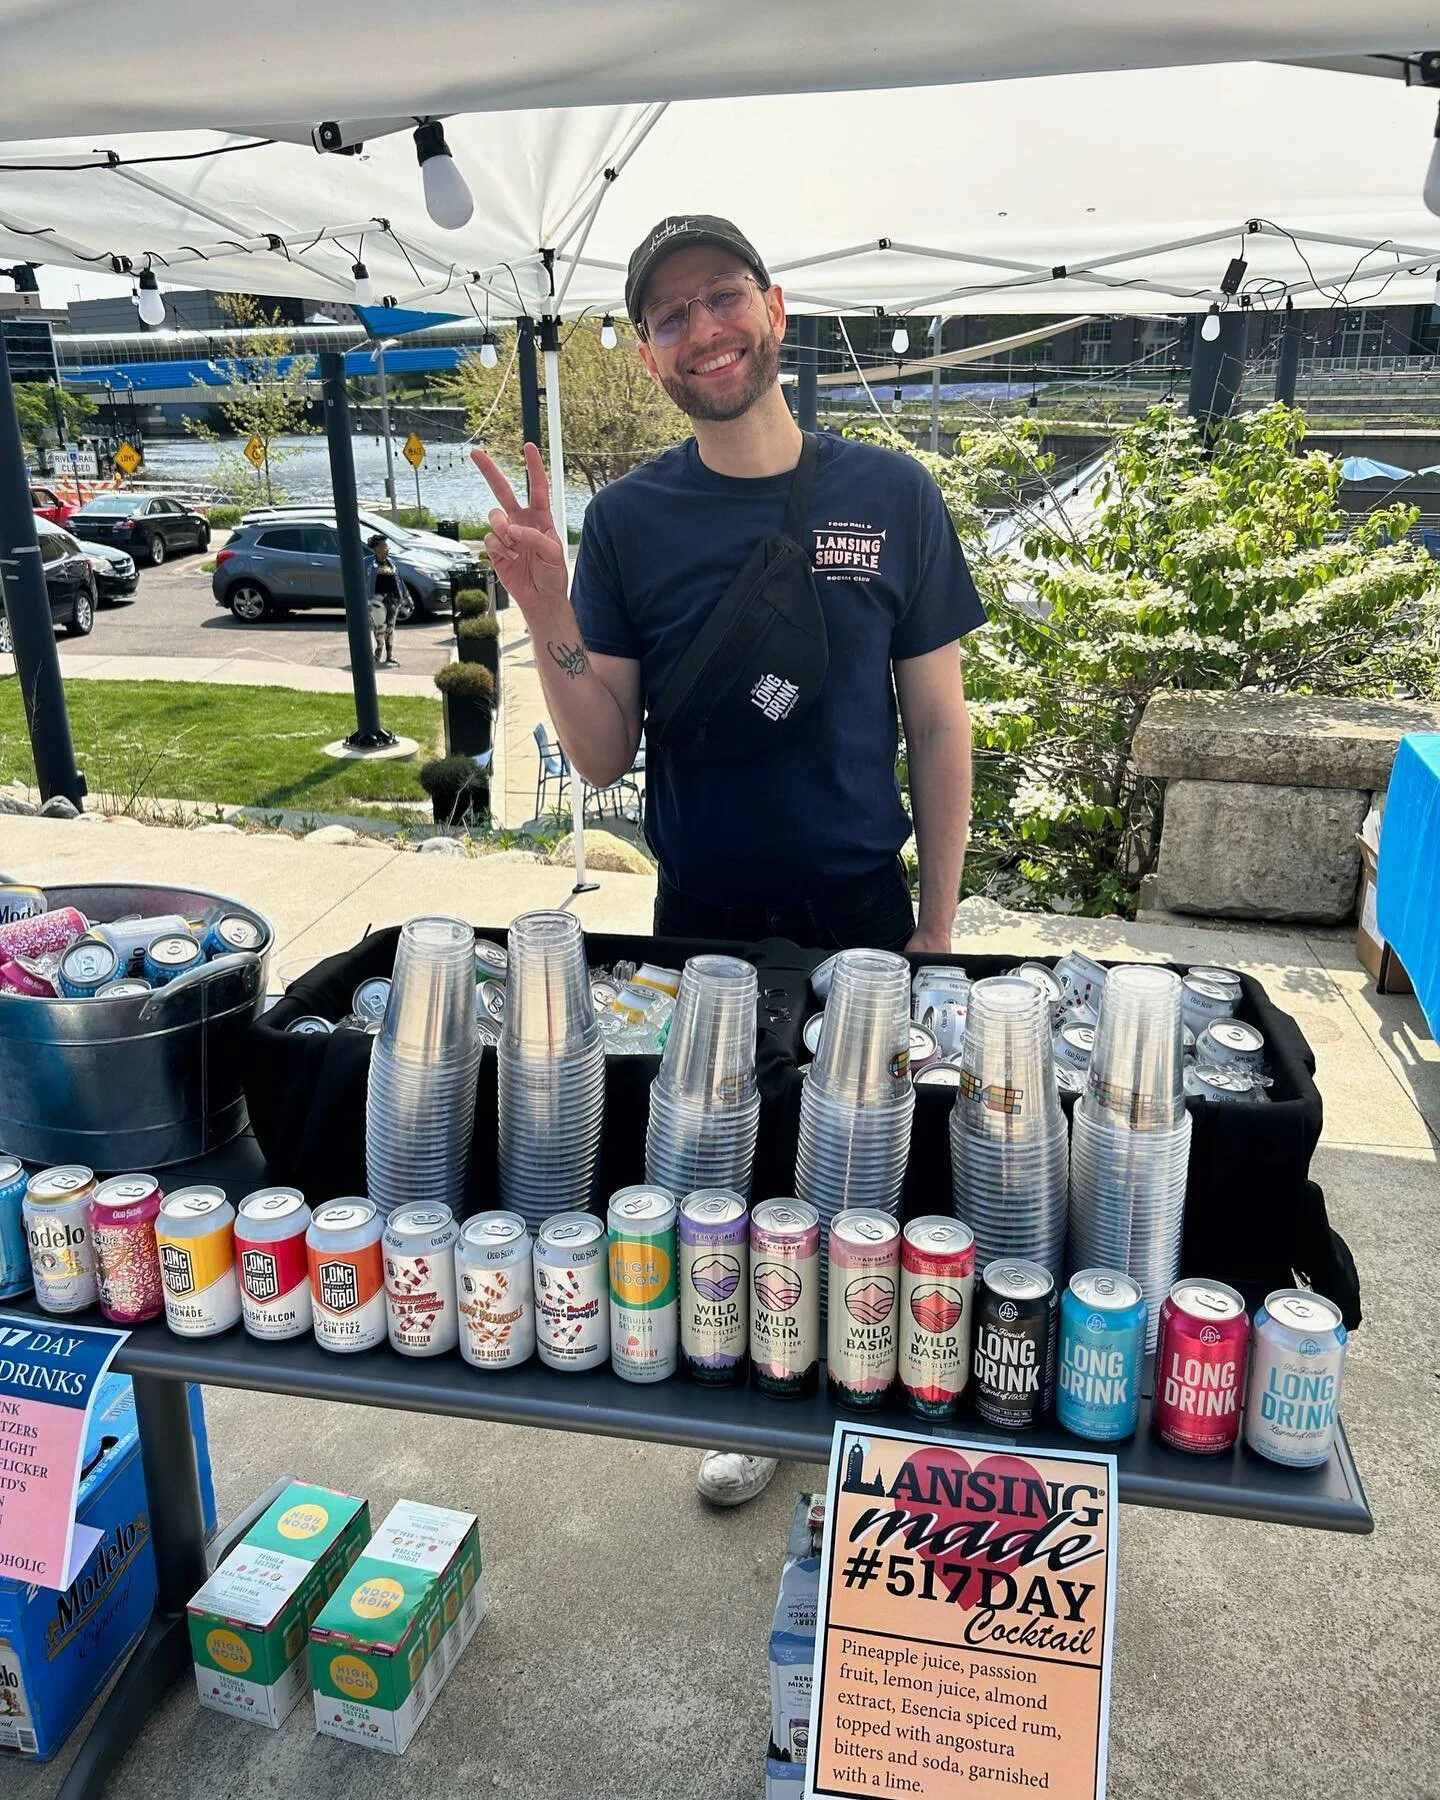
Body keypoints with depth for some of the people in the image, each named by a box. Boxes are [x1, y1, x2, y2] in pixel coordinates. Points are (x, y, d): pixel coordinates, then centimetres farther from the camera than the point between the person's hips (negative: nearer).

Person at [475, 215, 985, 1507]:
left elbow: (938, 725, -1)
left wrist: (936, 927, -2)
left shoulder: (890, 496, -5)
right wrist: (546, 610, -19)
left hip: (859, 911, -1)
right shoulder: (627, 522, -3)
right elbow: (604, 758, -3)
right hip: (699, 917, 1)